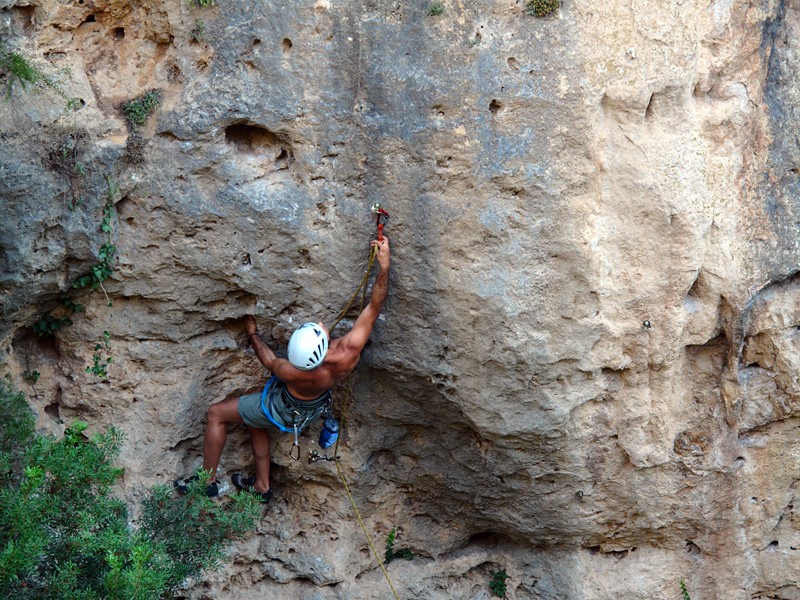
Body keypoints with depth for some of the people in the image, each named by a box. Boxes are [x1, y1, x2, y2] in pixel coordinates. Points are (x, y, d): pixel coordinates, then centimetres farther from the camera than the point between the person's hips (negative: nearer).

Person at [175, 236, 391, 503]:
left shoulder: (293, 373, -44)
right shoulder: (351, 352, -41)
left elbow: (269, 361, -20)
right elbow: (374, 307, -30)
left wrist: (252, 334, -2)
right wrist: (384, 266, -32)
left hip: (287, 410, -5)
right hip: (315, 405, 5)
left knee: (216, 413, 13)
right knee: (255, 420, 31)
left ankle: (208, 479, 27)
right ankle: (262, 486, 45)